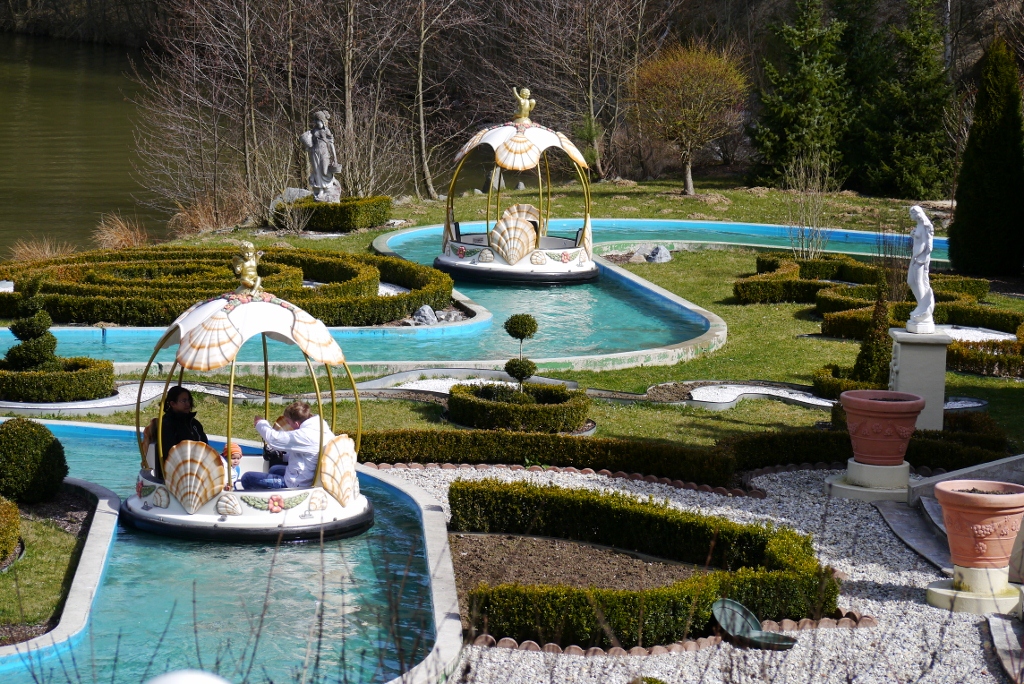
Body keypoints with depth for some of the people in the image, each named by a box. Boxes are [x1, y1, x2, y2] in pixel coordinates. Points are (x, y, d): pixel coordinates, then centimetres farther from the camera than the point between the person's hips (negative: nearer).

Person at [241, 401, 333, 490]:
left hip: (298, 485, -10)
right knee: (274, 469, 38)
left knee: (247, 478, -7)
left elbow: (274, 439, -23)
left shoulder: (305, 435, -29)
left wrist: (260, 423, -4)